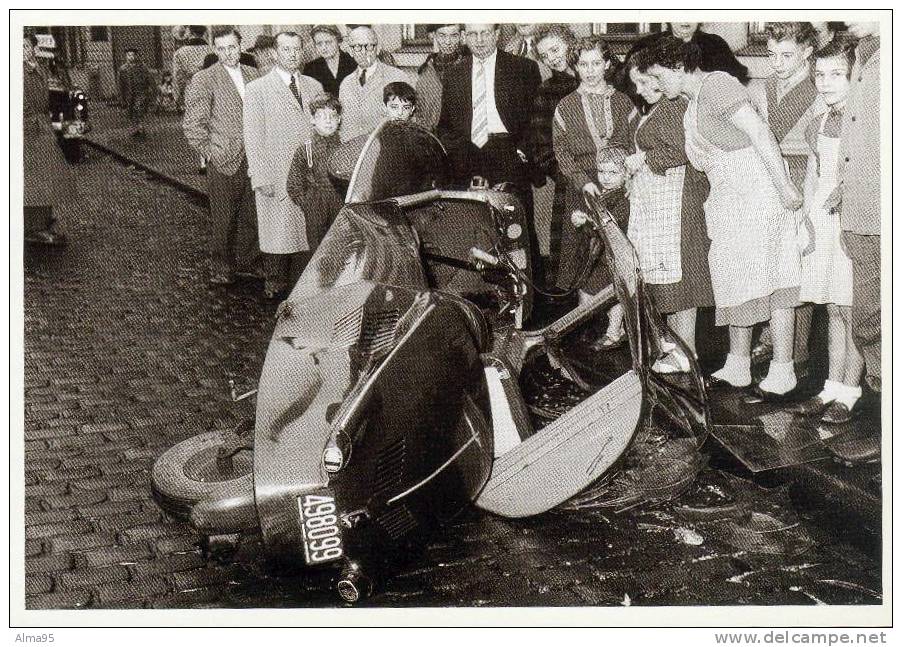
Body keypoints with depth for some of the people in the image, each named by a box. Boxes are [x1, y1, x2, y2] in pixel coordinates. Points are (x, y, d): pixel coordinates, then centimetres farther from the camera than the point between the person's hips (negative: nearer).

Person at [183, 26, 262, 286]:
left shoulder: (252, 74, 10)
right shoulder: (203, 81, -6)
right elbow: (193, 125, -6)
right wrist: (211, 153, -7)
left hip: (254, 161, 4)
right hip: (224, 165, -4)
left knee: (253, 219, 8)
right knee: (224, 223, 3)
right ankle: (221, 272, 16)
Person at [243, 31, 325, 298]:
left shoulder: (314, 87, 13)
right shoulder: (256, 90, -1)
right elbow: (253, 138, -4)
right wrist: (262, 179, -10)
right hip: (276, 178, -4)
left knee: (306, 233, 5)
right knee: (278, 234, 1)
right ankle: (275, 283, 14)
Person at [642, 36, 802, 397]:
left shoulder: (715, 85, -13)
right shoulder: (693, 104, 17)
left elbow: (759, 132, -19)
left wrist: (785, 186, -22)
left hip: (756, 193, -10)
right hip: (730, 201, 10)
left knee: (767, 279, -5)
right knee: (736, 279, 12)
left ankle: (782, 371, 1)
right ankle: (737, 367, 20)